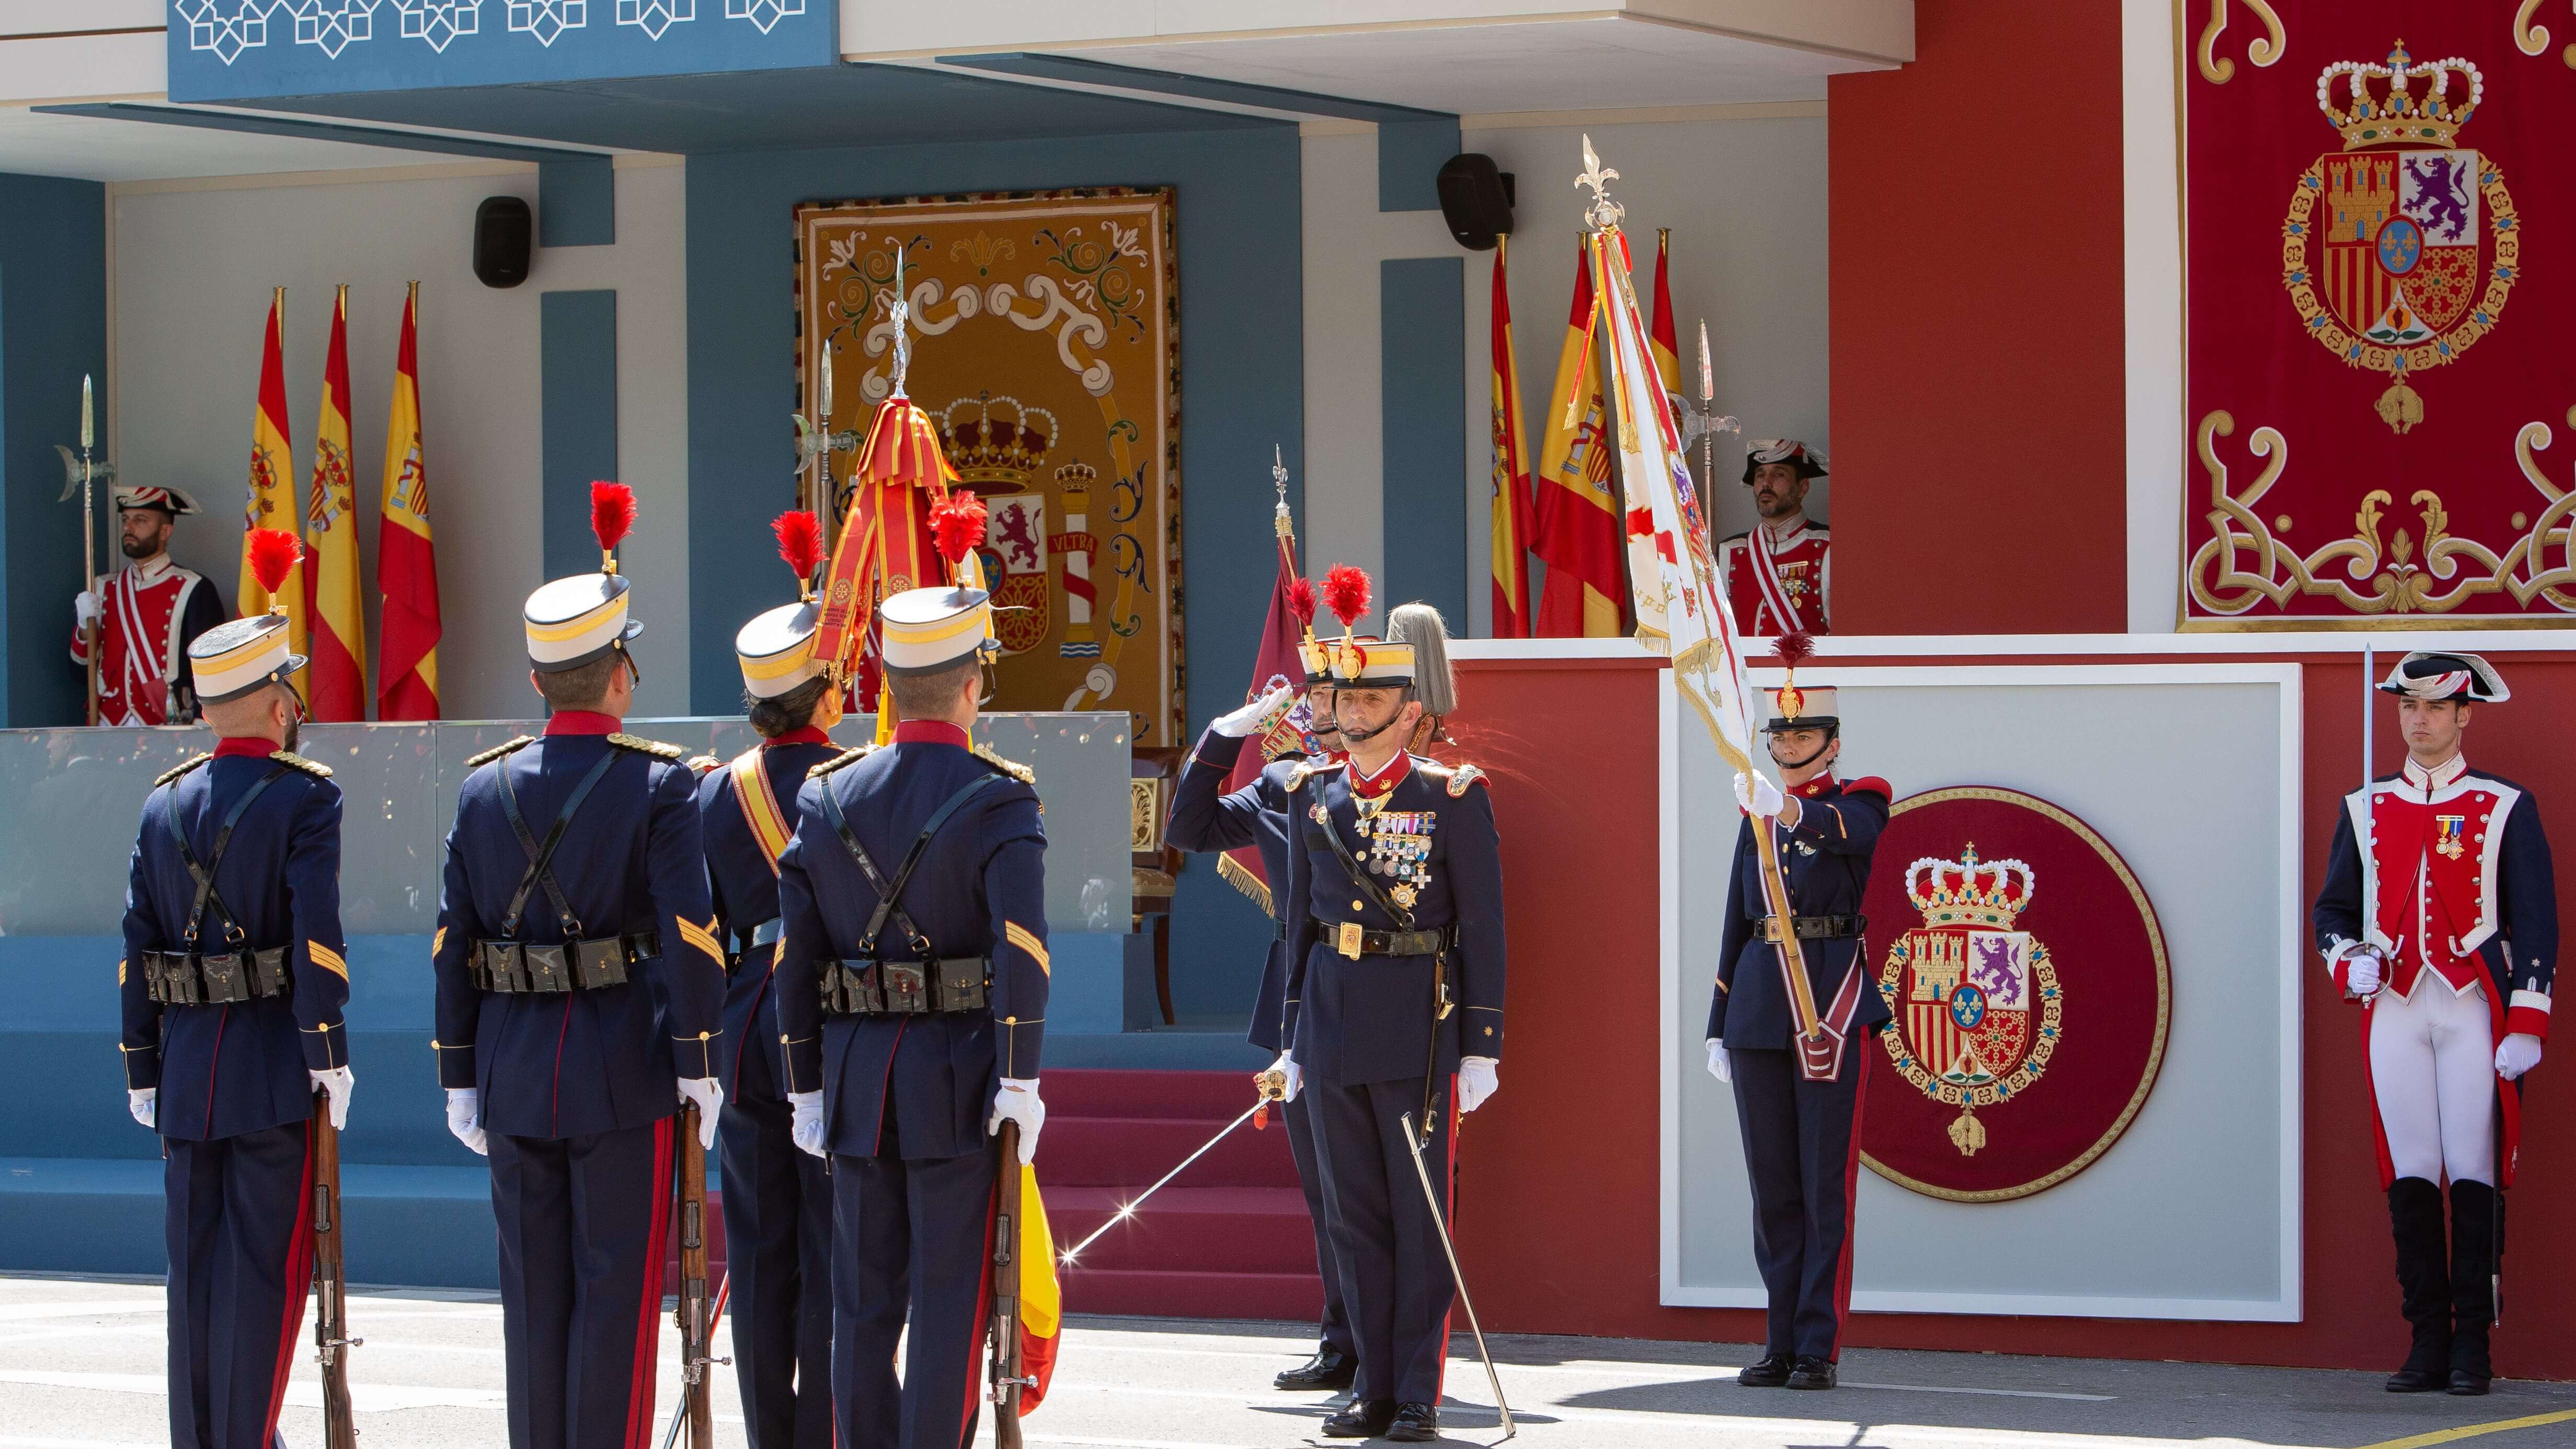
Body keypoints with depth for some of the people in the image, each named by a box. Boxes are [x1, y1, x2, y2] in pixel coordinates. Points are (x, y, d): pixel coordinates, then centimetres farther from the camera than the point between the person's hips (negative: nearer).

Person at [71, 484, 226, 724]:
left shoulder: (193, 590, -1)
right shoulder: (103, 589, 15)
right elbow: (82, 658, 13)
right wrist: (86, 625, -7)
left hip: (167, 729, -3)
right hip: (109, 727, 3)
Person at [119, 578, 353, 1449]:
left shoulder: (164, 805, 9)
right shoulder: (304, 798, -8)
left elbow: (138, 945, 9)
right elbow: (317, 936, -16)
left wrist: (142, 1068, 13)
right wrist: (330, 1053, -12)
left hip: (188, 1068, 5)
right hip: (277, 1075, -5)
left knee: (195, 1266, 10)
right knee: (268, 1265, -3)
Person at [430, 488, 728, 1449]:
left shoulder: (484, 788, 5)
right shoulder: (658, 785, -8)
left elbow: (453, 941, 6)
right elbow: (690, 936, -13)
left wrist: (460, 1079, 11)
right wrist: (700, 1071, -7)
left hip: (517, 1077, 4)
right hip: (625, 1073, -4)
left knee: (534, 1290, 9)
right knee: (618, 1287, 0)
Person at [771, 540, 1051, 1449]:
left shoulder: (828, 798, 5)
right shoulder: (999, 801, -9)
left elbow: (796, 953, 5)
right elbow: (1020, 946, -19)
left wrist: (807, 1086, 10)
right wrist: (1020, 1078, -16)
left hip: (858, 1075, 4)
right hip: (959, 1082, -4)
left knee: (864, 1298, 10)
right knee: (950, 1297, -1)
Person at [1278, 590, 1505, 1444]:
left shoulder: (1452, 798, -6)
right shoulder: (1313, 795, 9)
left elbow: (1484, 930, -5)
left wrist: (1481, 1047, -9)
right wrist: (1293, 1039, 13)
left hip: (1418, 1029, -5)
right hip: (1332, 1026, 5)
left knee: (1421, 1213, 0)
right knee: (1353, 1213, 8)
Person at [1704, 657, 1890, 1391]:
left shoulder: (1860, 803, 0)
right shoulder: (1756, 815, 15)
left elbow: (1849, 832, -27)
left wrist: (1791, 808, -48)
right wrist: (1718, 1026, 12)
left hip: (1832, 1003, -5)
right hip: (1759, 1006, 5)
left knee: (1825, 1184, -5)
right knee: (1772, 1186, 6)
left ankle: (1819, 1349, -4)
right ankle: (1782, 1344, 11)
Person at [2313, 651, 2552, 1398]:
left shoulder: (2506, 808, 4)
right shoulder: (2365, 809, 14)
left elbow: (2535, 922, 1)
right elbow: (2334, 907, 19)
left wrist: (2527, 1025, -7)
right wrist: (2349, 960, -4)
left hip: (2475, 1008, -3)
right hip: (2394, 1008, 3)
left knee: (2475, 1174, -5)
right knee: (2410, 1176, 1)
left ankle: (2472, 1344, -1)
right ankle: (2428, 1341, 5)